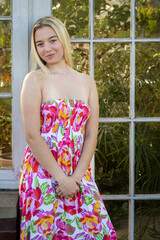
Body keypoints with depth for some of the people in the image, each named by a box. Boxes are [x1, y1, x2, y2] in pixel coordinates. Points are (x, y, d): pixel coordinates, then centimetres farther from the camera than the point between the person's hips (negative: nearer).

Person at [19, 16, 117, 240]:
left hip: (78, 173, 4)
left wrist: (76, 177, -7)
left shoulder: (86, 82, 10)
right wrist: (61, 177, -13)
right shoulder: (35, 80, -2)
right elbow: (32, 136, -10)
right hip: (43, 173, -4)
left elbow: (91, 135, 5)